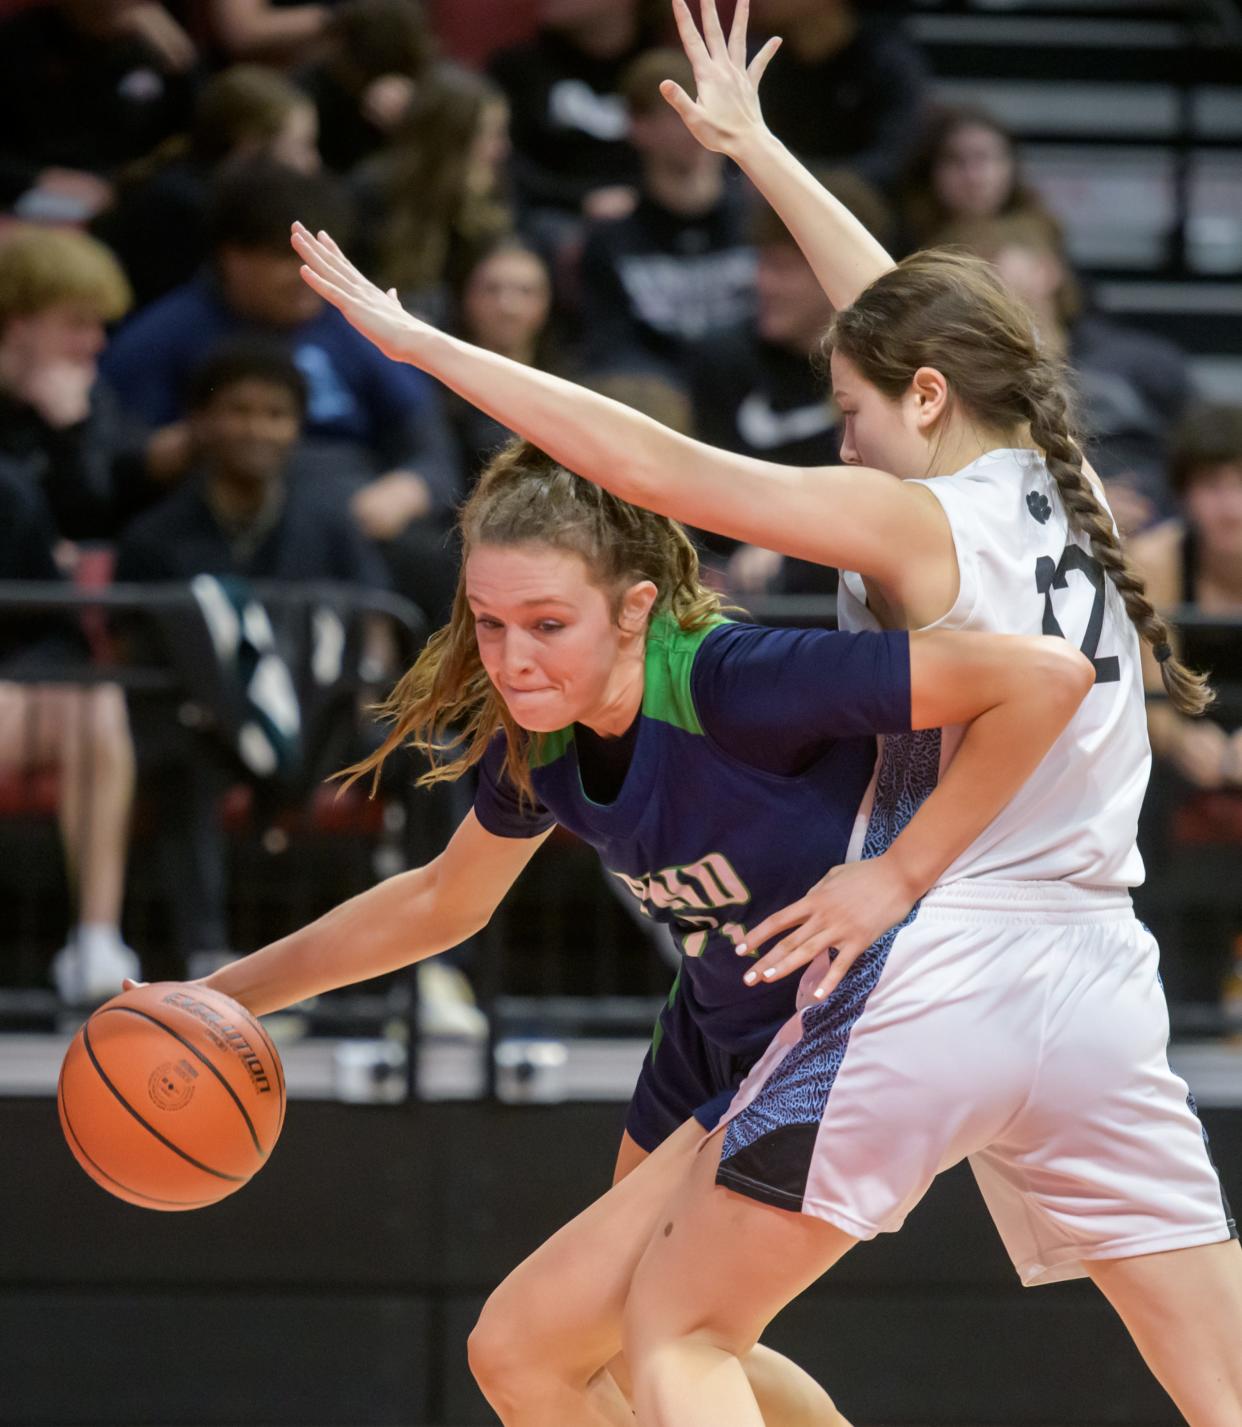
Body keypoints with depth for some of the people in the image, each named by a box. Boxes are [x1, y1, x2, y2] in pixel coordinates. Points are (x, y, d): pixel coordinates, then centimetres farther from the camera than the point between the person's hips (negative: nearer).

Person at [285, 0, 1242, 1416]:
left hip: (925, 982, -6)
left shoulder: (915, 525, -5)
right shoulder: (1072, 496, 12)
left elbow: (652, 464, -10)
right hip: (1099, 987, 6)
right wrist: (755, 148, 36)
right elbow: (907, 318, 26)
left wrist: (416, 341, -4)